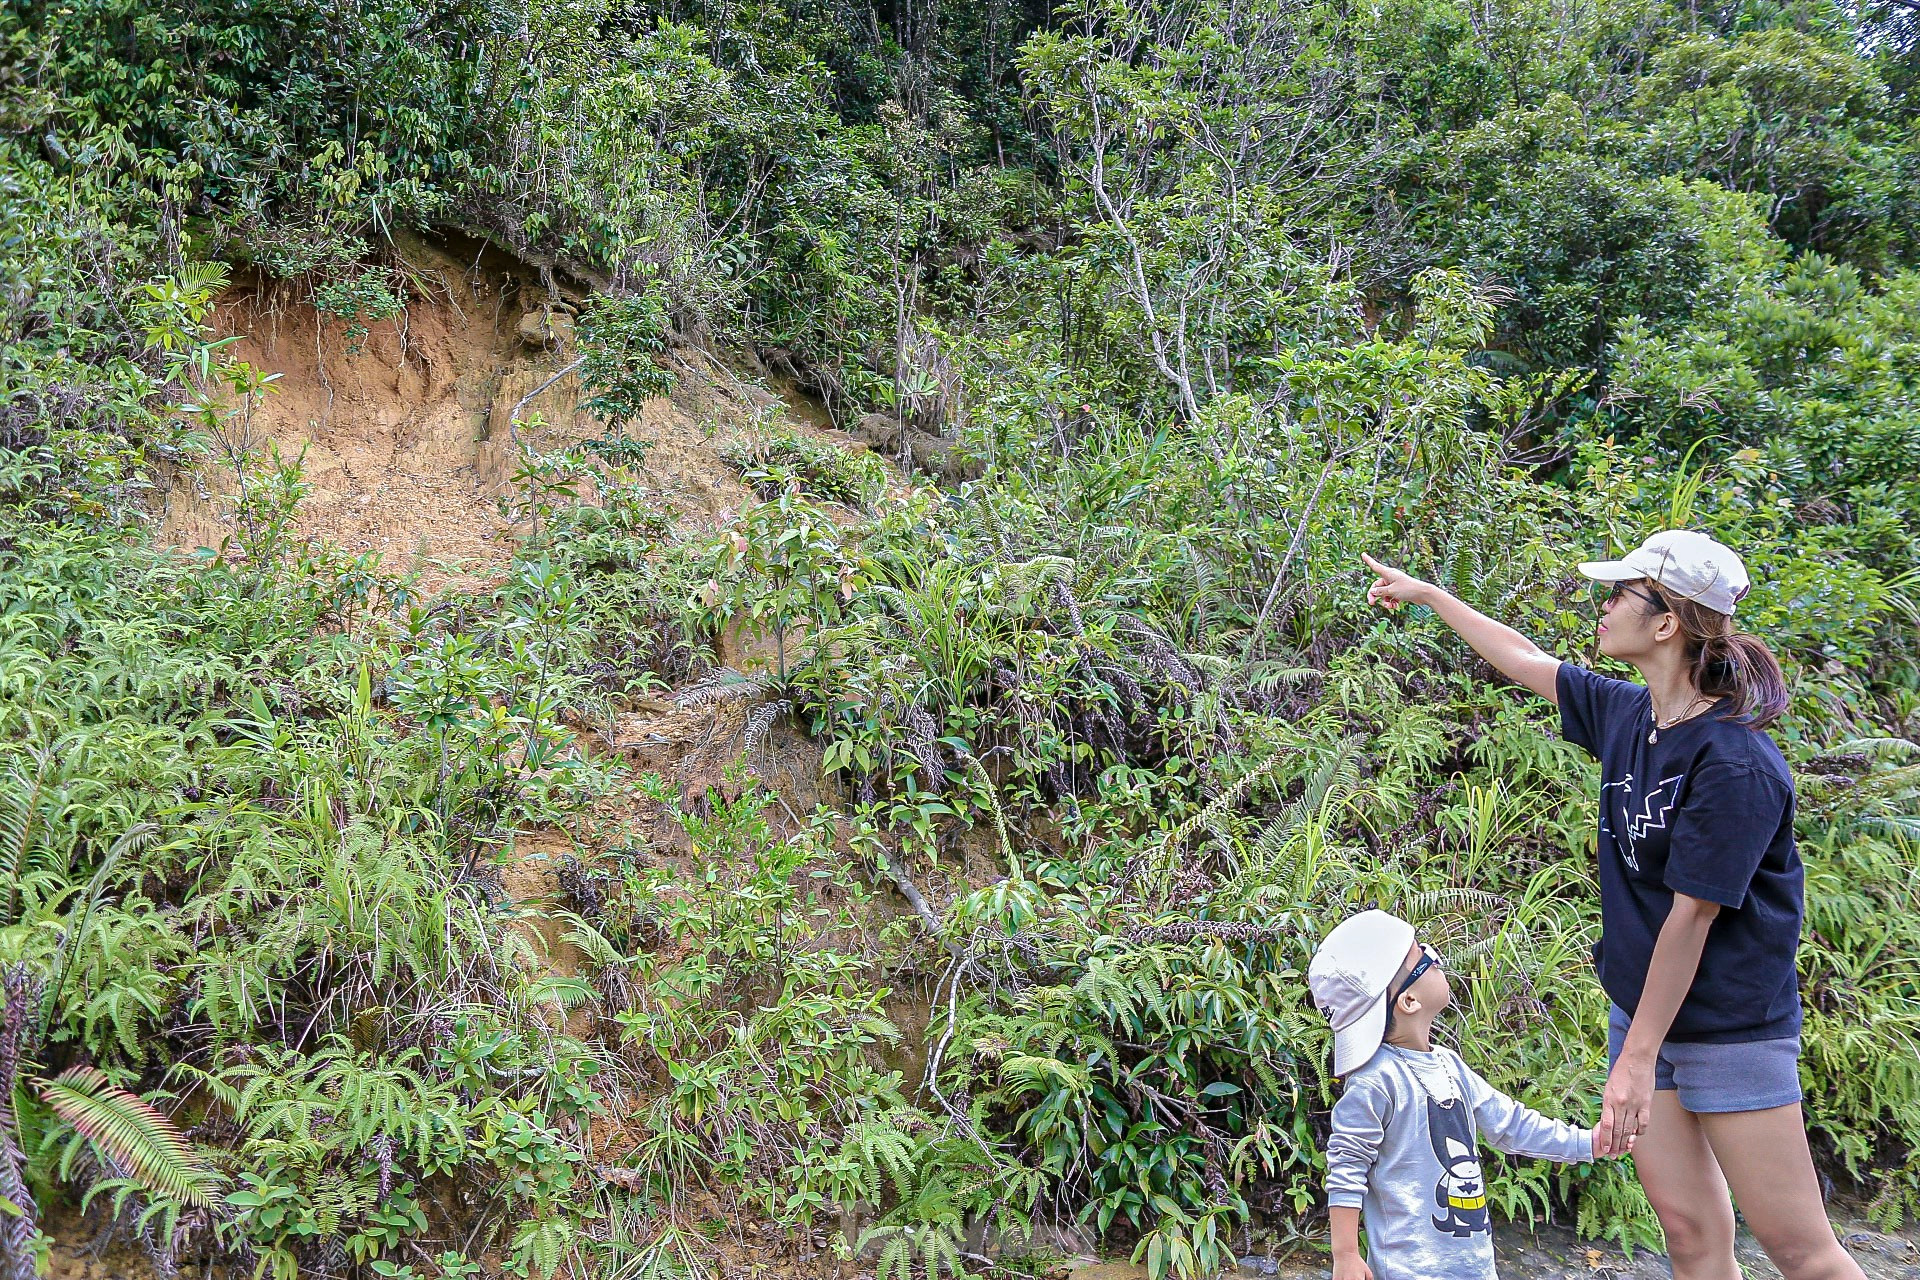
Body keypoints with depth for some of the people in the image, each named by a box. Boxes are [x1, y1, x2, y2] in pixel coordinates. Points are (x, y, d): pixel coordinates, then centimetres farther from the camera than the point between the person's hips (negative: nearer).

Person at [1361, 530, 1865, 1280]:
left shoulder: (1735, 765, -22)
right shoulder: (1625, 715, 2)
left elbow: (1690, 916, -21)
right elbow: (1524, 659, 18)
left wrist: (1638, 1057, -18)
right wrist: (1426, 593, 28)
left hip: (1733, 1027, -7)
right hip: (1641, 1012, 7)